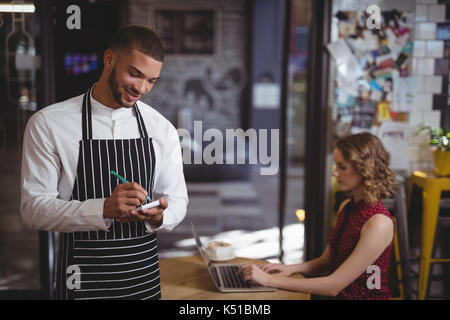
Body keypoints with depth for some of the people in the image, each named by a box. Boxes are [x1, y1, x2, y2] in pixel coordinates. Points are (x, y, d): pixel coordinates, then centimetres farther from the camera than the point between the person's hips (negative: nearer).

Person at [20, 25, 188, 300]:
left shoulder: (162, 129, 0)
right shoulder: (48, 124, -9)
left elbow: (177, 199, 6)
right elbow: (34, 207, -13)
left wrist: (159, 217, -18)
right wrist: (103, 209, -28)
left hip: (144, 273, 3)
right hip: (82, 277, -3)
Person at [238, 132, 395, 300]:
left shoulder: (379, 223, -20)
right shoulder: (346, 206, 6)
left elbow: (334, 286, -21)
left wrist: (270, 280, -20)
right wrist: (291, 268, -5)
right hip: (338, 296, 7)